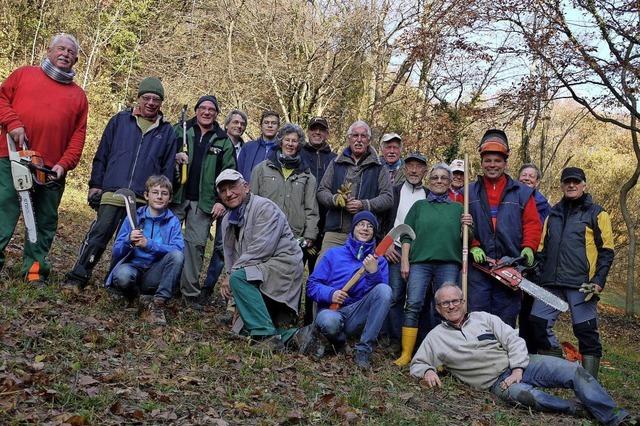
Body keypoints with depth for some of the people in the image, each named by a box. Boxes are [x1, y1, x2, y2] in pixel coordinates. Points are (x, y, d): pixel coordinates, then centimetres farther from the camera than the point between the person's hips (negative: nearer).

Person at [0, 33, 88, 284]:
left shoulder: (78, 95, 13)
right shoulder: (24, 74, 12)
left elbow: (78, 135, 7)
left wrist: (64, 164, -5)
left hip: (52, 169, 2)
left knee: (45, 221, 7)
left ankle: (34, 268, 15)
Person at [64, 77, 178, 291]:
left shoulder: (167, 131, 10)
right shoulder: (119, 120, 10)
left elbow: (168, 168, 10)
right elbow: (101, 155, 10)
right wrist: (95, 185, 5)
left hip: (144, 200, 1)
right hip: (112, 192, -1)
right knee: (98, 234, -8)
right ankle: (77, 278, -3)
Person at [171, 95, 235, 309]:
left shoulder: (224, 142, 10)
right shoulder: (180, 130, 9)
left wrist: (222, 201, -3)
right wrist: (174, 156, -14)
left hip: (203, 202, 0)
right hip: (175, 197, 0)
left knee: (196, 245, -1)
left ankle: (191, 294, 7)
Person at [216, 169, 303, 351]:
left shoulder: (264, 207, -12)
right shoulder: (228, 220, 15)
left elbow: (261, 249, -21)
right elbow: (230, 256, 15)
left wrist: (231, 275, -19)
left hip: (283, 263, -9)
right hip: (261, 271, 9)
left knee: (239, 278, -31)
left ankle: (267, 335, -27)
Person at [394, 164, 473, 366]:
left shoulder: (458, 208, 17)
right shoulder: (419, 206, 17)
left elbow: (465, 239, 16)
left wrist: (467, 227, -5)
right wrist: (405, 262, 2)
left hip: (448, 263, 1)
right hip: (420, 261, 0)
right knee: (413, 305, -11)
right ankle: (406, 354, -9)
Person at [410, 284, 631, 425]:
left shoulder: (484, 318, 10)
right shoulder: (435, 337, 6)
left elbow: (513, 340, 5)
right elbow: (417, 364, 11)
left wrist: (517, 369, -11)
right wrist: (427, 371, -13)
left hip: (520, 364, 3)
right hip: (496, 381, -3)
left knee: (573, 371, -15)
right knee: (525, 395, -37)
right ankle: (575, 408, -15)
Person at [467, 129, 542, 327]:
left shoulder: (521, 193, 10)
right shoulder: (469, 192, 10)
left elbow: (532, 223, 5)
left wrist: (528, 247, -11)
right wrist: (473, 247, -11)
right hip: (479, 263, 0)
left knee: (506, 318, 5)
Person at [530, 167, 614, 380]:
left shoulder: (596, 213, 4)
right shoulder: (553, 214, 19)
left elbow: (606, 251, 0)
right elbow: (543, 249, 22)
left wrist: (598, 281, -10)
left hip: (581, 284, -5)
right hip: (551, 283, 5)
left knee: (586, 331, -3)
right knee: (538, 322, -2)